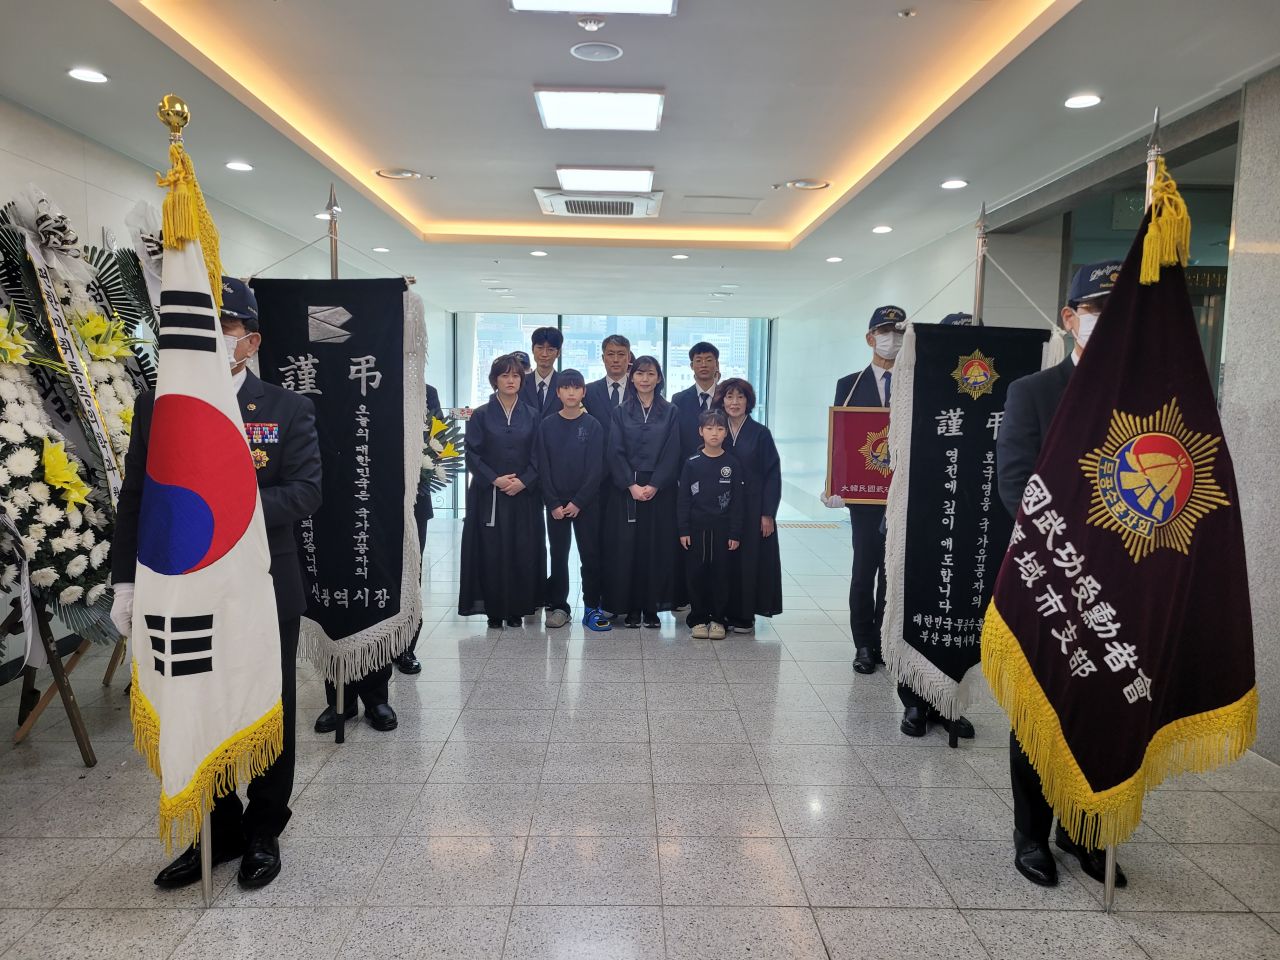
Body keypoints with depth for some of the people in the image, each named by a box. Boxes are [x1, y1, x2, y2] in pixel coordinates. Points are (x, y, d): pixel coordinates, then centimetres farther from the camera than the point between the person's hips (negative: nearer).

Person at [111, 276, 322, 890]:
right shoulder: (155, 408, 4)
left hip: (265, 594, -2)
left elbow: (306, 491, -13)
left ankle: (263, 833, 33)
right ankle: (216, 833, 35)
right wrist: (127, 582, 2)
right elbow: (133, 500, 6)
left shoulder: (288, 410, -4)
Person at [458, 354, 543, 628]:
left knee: (523, 552, 1)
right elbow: (472, 454, -1)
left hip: (524, 495, 1)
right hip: (489, 495, -1)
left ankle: (516, 609, 12)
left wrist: (523, 481, -11)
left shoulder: (531, 416, 7)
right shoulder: (481, 415, 3)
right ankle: (494, 610, 9)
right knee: (491, 551, -1)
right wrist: (495, 479, -13)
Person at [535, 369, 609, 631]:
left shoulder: (593, 425, -1)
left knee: (590, 554, 2)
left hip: (586, 502, -1)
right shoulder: (547, 425, 3)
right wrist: (553, 503, -8)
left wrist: (578, 502, -12)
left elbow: (596, 469, -5)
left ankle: (592, 607, 10)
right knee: (558, 555, 6)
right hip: (555, 503, 1)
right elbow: (543, 467, 0)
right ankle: (558, 606, 16)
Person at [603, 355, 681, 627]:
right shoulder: (621, 412, 6)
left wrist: (654, 485, -12)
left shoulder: (669, 412, 5)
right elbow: (616, 452, -1)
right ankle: (631, 607, 10)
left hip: (660, 490, 0)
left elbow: (672, 454, -2)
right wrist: (631, 485, -12)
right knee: (626, 547, 0)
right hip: (626, 490, 0)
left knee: (656, 547, 1)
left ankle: (652, 606, 12)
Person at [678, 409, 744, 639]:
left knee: (722, 573, 5)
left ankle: (718, 619, 18)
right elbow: (683, 499, 0)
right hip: (696, 529, 0)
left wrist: (735, 533, -4)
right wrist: (683, 530, -5)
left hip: (722, 529, 0)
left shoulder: (732, 464, 0)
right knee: (696, 574, 5)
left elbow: (737, 501, 1)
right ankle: (698, 619, 17)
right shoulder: (692, 463, 0)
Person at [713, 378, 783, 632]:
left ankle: (744, 615, 13)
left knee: (749, 559, 2)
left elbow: (772, 475, -4)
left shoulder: (761, 434, -2)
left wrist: (768, 513, -9)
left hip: (752, 509, -2)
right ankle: (723, 612, 15)